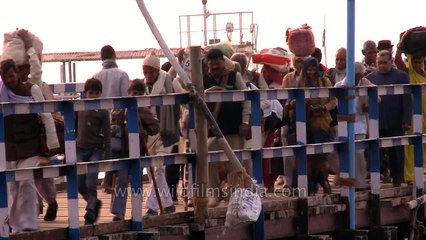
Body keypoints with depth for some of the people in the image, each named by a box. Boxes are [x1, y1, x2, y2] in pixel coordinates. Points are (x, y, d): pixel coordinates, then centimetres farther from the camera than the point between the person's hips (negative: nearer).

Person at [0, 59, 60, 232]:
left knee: (26, 182, -13)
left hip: (30, 145, -3)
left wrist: (52, 144, -6)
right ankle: (17, 224, 15)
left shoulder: (31, 89, -5)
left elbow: (47, 117, -4)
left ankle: (29, 223, -7)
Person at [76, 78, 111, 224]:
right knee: (79, 184, 2)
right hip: (80, 149, 4)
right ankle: (95, 203, 26)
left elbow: (107, 135, -2)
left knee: (90, 184, -11)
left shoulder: (103, 112, -2)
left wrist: (108, 157, -7)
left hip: (96, 150, -4)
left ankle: (90, 213, -2)